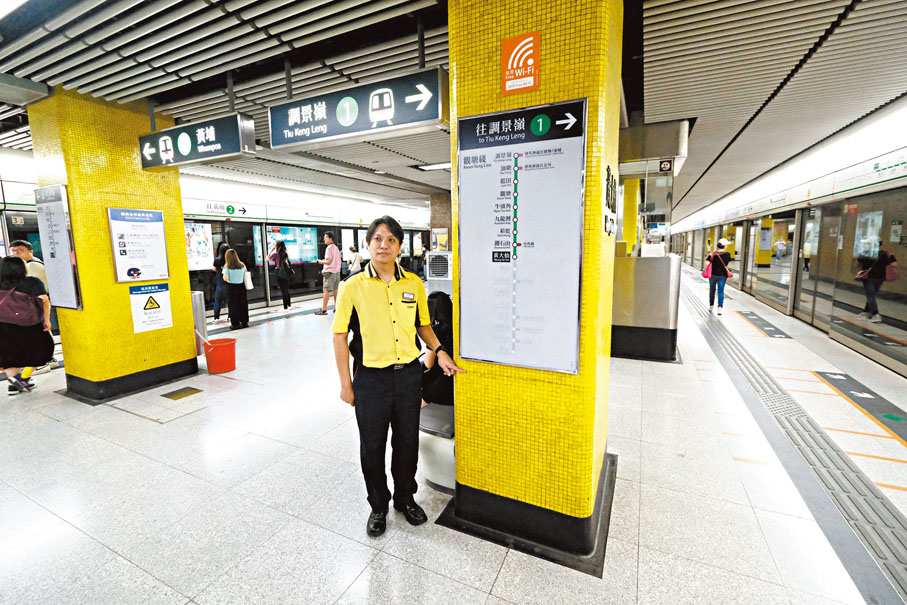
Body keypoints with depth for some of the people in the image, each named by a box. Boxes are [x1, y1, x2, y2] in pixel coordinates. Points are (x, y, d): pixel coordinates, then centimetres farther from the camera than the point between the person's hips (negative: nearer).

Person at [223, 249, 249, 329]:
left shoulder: (227, 267, -10)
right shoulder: (242, 265, -1)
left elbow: (226, 279, -14)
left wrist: (224, 273, 5)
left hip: (231, 287, -3)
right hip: (241, 287, 3)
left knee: (233, 306, 5)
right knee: (243, 305, 11)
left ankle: (235, 324, 8)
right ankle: (244, 322, 18)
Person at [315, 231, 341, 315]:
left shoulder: (329, 248, -11)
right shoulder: (336, 248, 14)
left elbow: (329, 261, -17)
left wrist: (321, 261, 0)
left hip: (330, 272, -8)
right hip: (337, 271, 8)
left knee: (326, 290, -7)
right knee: (335, 290, 10)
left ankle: (323, 310, -7)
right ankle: (337, 308, 12)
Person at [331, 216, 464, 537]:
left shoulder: (413, 283, 0)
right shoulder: (354, 285, -8)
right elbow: (340, 335, -4)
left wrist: (439, 351, -4)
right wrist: (346, 383, -4)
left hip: (409, 374, 2)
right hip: (371, 377, -2)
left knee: (407, 441, 17)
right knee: (372, 445, 13)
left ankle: (405, 497, 43)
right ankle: (378, 505, 39)